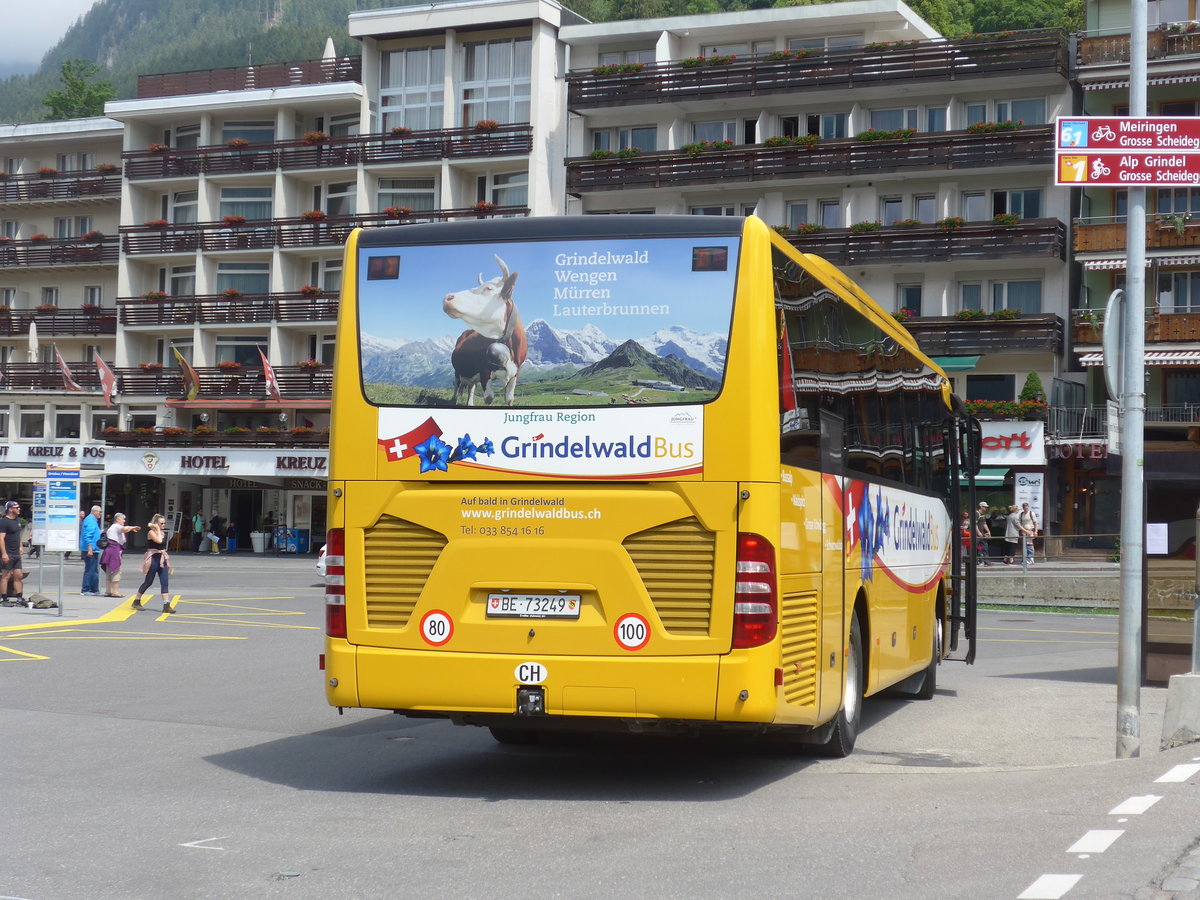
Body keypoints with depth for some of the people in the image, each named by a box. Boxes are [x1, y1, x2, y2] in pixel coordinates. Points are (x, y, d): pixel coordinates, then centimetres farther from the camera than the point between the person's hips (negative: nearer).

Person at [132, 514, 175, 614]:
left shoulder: (162, 533, 15)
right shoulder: (151, 532, -8)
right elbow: (158, 541, -26)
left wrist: (167, 562, 20)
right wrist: (157, 529, -13)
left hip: (162, 560, 7)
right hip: (153, 559, -7)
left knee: (165, 583, -4)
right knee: (148, 582, 2)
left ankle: (166, 605, -9)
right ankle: (136, 601, 19)